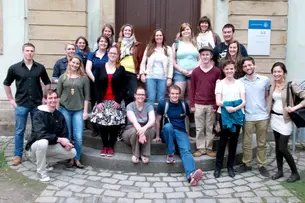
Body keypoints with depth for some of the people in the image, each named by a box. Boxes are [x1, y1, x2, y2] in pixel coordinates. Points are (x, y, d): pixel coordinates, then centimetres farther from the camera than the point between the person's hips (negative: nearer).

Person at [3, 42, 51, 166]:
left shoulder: (40, 68, 1)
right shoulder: (14, 68, -2)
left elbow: (47, 83, 13)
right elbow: (6, 84, 9)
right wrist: (11, 99, 4)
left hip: (37, 104, 1)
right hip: (21, 104, -1)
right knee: (19, 131, 6)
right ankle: (18, 155, 17)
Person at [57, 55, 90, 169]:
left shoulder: (84, 78, 4)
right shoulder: (63, 77, 6)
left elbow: (87, 96, 3)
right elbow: (58, 94, 7)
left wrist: (85, 111, -2)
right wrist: (56, 109, 2)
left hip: (78, 110, -1)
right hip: (64, 109, 1)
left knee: (78, 137, -4)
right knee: (67, 136, 7)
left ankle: (77, 159, 12)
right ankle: (70, 159, 19)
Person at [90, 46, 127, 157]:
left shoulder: (121, 69, 5)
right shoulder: (100, 68, 7)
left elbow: (124, 87, 1)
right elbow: (96, 86, 2)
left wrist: (118, 101, -10)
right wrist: (99, 101, -7)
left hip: (116, 102, -1)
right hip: (102, 101, 1)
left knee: (114, 125, -4)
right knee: (102, 124, -4)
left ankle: (111, 146, 12)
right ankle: (104, 145, 13)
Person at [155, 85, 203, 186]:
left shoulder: (184, 104, 7)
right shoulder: (163, 104, -1)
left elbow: (187, 119, 21)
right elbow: (157, 121, 6)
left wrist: (187, 133, 19)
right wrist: (157, 136, 7)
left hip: (181, 132, 1)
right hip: (168, 132, -1)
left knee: (186, 150, -28)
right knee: (168, 125, -38)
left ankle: (191, 175, -54)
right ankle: (170, 154, -23)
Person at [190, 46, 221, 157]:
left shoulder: (217, 71, -1)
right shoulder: (195, 71, 2)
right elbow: (192, 89, 4)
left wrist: (217, 104, -5)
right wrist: (192, 104, 0)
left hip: (211, 105, 0)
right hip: (198, 104, 1)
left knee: (210, 128, 7)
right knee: (199, 128, 6)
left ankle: (209, 148, 18)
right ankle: (200, 148, 15)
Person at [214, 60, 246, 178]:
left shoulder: (239, 83, 5)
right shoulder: (220, 84, 1)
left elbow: (243, 102, -3)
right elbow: (218, 102, -8)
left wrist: (235, 108, -20)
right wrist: (227, 106, -25)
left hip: (237, 115, 2)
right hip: (224, 115, -2)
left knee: (234, 140, 9)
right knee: (223, 140, -1)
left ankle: (230, 166, 21)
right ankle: (218, 166, 9)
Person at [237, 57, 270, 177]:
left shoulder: (265, 80, 1)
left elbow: (267, 96, 11)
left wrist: (269, 111, 7)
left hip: (262, 117, 1)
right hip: (247, 117, 0)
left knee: (262, 143, 9)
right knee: (246, 143, 8)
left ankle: (262, 165, 20)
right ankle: (246, 164, 22)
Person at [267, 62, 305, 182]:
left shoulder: (290, 85, -11)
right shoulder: (272, 86, 6)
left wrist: (295, 108, -21)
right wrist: (269, 114, 2)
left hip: (285, 120, -5)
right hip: (274, 118, 5)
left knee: (283, 148, -5)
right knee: (277, 146, 11)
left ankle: (295, 173, 13)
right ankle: (280, 171, 24)